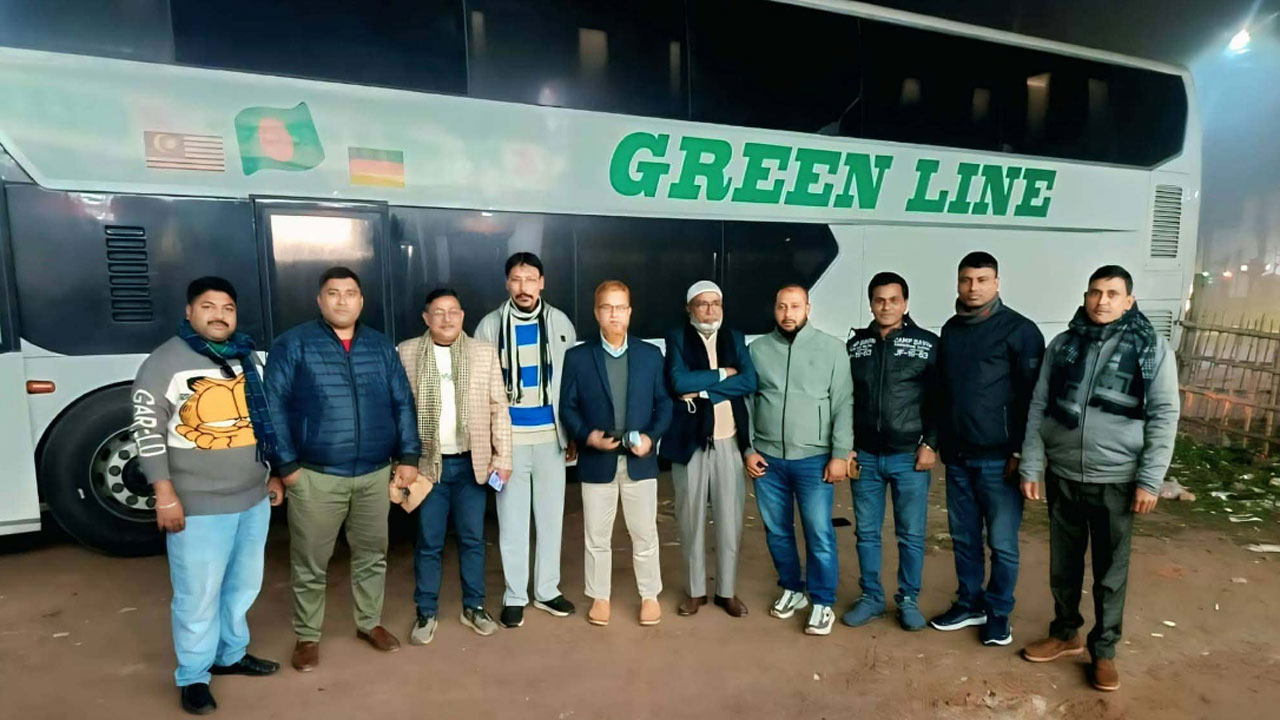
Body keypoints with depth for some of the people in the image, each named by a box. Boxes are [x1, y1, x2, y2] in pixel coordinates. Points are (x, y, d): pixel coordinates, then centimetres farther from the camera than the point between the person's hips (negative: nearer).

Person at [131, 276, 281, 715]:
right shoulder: (165, 361, -8)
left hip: (253, 498, 6)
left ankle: (230, 654, 38)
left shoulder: (246, 357, 11)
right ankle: (192, 677, 23)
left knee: (244, 585, 18)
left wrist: (274, 475, 17)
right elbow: (147, 429, -11)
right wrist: (165, 495, -15)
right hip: (198, 505, -6)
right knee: (198, 596, 3)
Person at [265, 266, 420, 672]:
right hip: (315, 476, -3)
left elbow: (403, 404, 8)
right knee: (310, 563, 9)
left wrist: (408, 456, 2)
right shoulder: (293, 345, -3)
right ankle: (307, 637, 28)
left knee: (372, 554, 16)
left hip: (375, 474, 3)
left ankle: (370, 622, 35)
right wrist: (286, 464, -10)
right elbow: (273, 407, -6)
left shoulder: (381, 347, 8)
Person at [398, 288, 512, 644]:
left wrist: (502, 457, -3)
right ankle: (426, 612, 24)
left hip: (472, 463, 1)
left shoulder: (484, 352, 1)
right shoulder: (407, 353, 0)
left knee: (472, 539, 11)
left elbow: (498, 408, 1)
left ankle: (473, 607, 27)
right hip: (428, 463, -1)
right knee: (428, 543, 9)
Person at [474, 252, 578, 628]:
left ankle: (546, 589, 26)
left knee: (551, 514, 11)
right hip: (509, 437, -1)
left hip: (551, 435, 2)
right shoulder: (490, 325, -3)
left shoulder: (560, 323, 1)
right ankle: (514, 596, 21)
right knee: (512, 518, 7)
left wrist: (573, 434, 3)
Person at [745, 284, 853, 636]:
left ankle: (823, 602, 17)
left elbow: (844, 404, -4)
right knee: (777, 531, 14)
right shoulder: (757, 349, 4)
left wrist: (840, 454, -9)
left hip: (814, 459, -2)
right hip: (768, 458, 3)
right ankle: (792, 589, 33)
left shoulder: (831, 348, -2)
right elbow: (746, 401, 7)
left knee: (819, 534, 0)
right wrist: (749, 449, 2)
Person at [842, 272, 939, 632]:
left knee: (911, 534, 6)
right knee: (866, 532, 10)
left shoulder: (928, 343, -1)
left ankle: (909, 600, 23)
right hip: (864, 456, 3)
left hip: (909, 456, -2)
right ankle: (871, 597, 25)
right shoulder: (855, 345, 6)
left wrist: (930, 444, -8)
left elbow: (940, 400, -1)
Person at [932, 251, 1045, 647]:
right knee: (964, 537, 14)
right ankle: (970, 604, 30)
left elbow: (1033, 397, -9)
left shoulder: (1020, 330, -7)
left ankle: (999, 613, 23)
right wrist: (939, 442, 13)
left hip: (999, 458, -5)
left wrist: (1021, 452, -12)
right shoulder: (951, 329, 10)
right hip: (956, 456, 5)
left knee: (1002, 543, 5)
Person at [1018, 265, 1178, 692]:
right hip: (1062, 476, 3)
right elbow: (1038, 409, 3)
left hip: (1116, 480, -2)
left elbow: (1164, 417, -6)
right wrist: (1031, 466, -1)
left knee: (1111, 571, 10)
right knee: (1063, 564, 15)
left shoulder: (1151, 348, -4)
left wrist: (1150, 480, -11)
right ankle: (1064, 634, 34)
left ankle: (1103, 650, 27)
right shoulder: (1062, 345, 3)